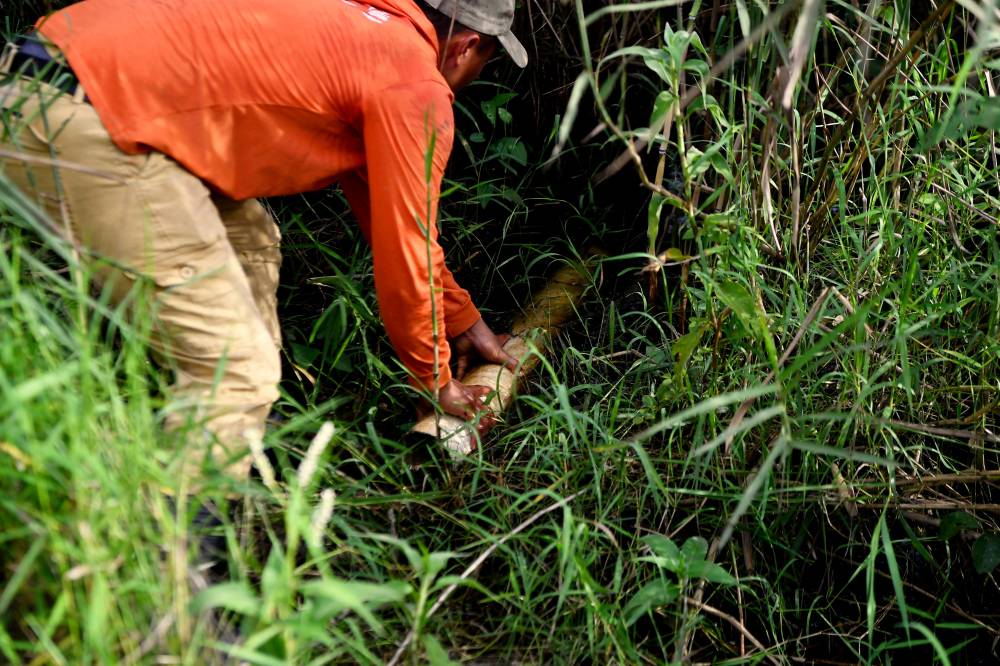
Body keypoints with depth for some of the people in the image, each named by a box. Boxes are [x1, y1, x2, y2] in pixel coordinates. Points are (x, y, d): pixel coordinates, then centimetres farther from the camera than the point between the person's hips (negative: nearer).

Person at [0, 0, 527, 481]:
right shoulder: (418, 86, -2)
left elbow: (394, 217, 33)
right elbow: (405, 253, 2)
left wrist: (464, 321, 40)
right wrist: (436, 380, 19)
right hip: (79, 129, -11)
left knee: (249, 243, 24)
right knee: (236, 372, -7)